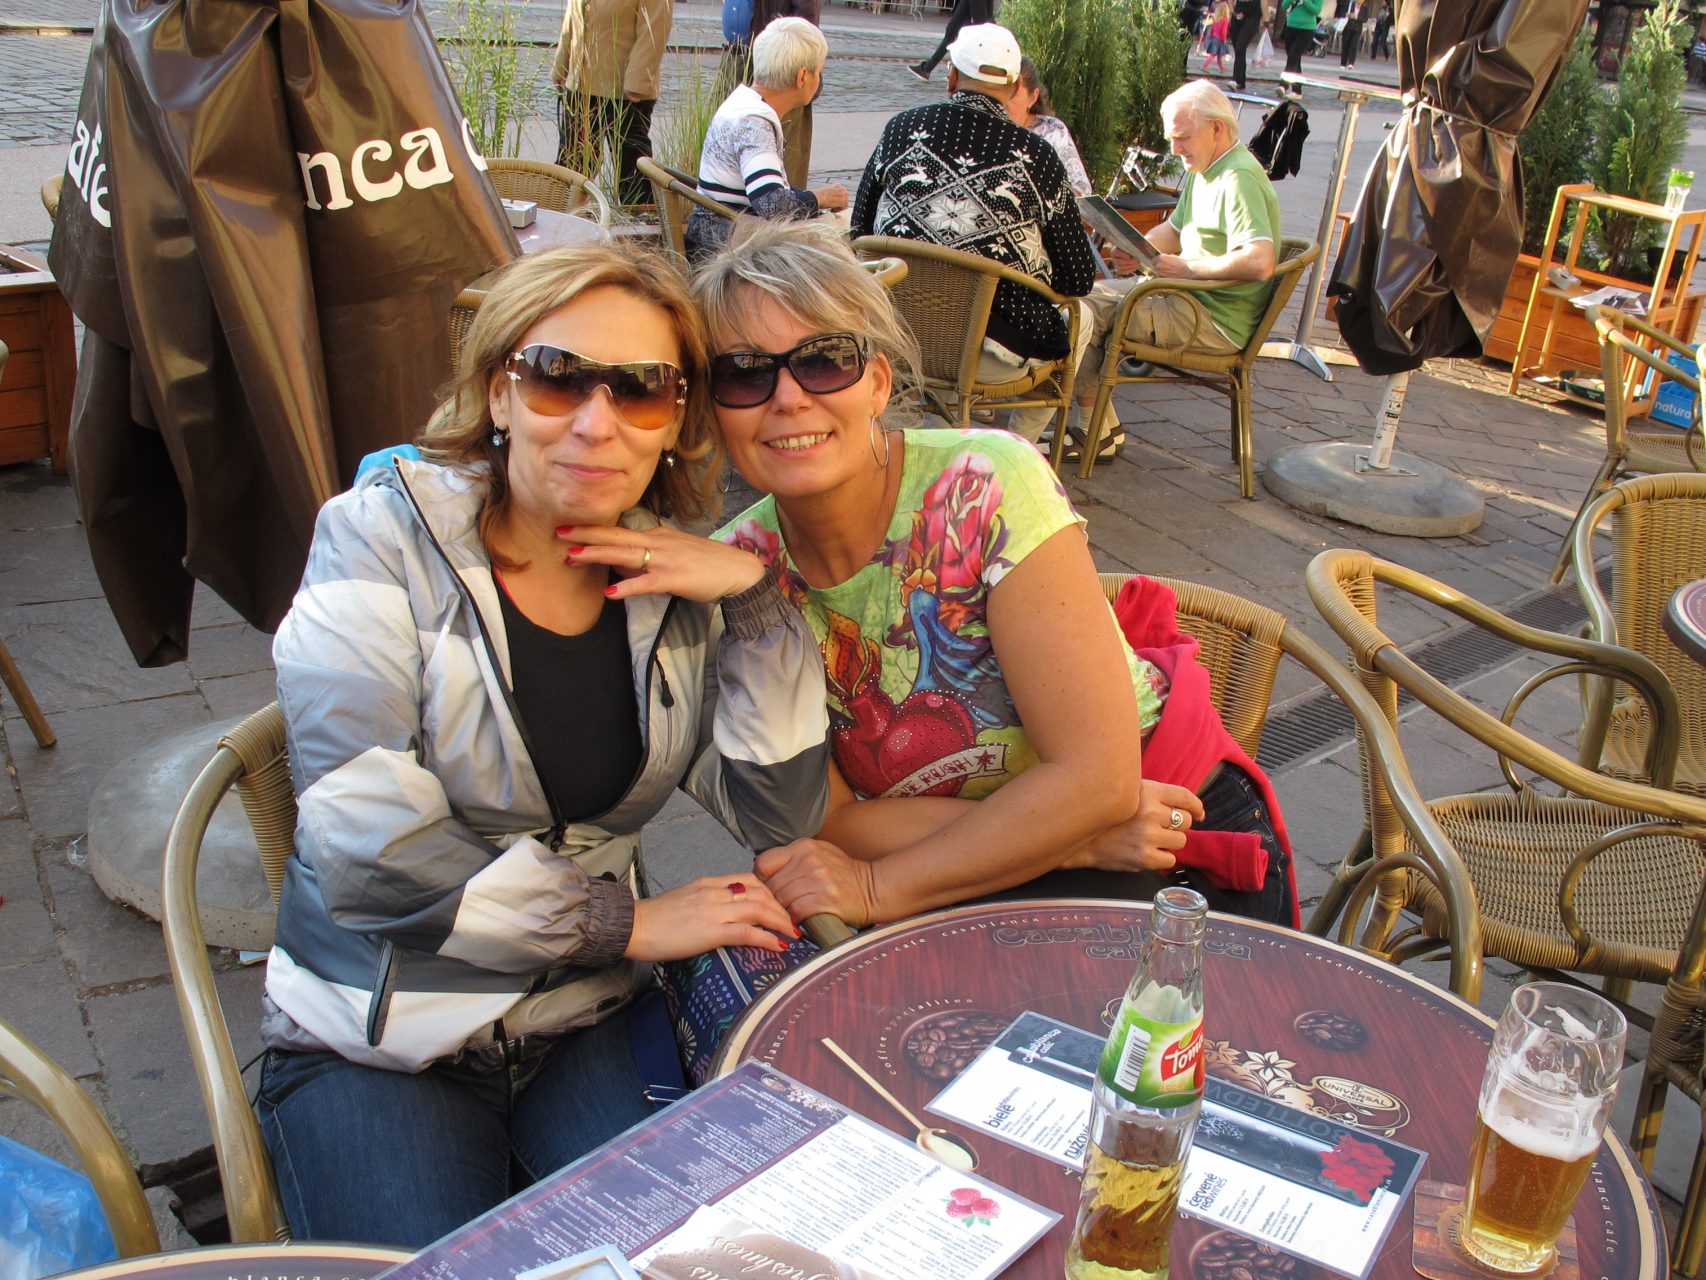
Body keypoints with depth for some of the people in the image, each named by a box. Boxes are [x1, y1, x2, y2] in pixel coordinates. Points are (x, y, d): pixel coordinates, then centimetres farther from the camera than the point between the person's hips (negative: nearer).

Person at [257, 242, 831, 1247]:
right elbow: (369, 853, -19)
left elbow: (783, 815, -4)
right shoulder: (381, 539, -11)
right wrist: (630, 923, -15)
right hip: (378, 1041, -3)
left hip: (591, 1019, 3)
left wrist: (754, 596, -14)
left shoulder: (670, 577, 1)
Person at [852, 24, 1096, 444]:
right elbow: (1078, 281, -2)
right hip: (995, 357, -4)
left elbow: (861, 233, 9)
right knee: (1080, 319, 29)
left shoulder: (903, 129, -1)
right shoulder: (1036, 156, -9)